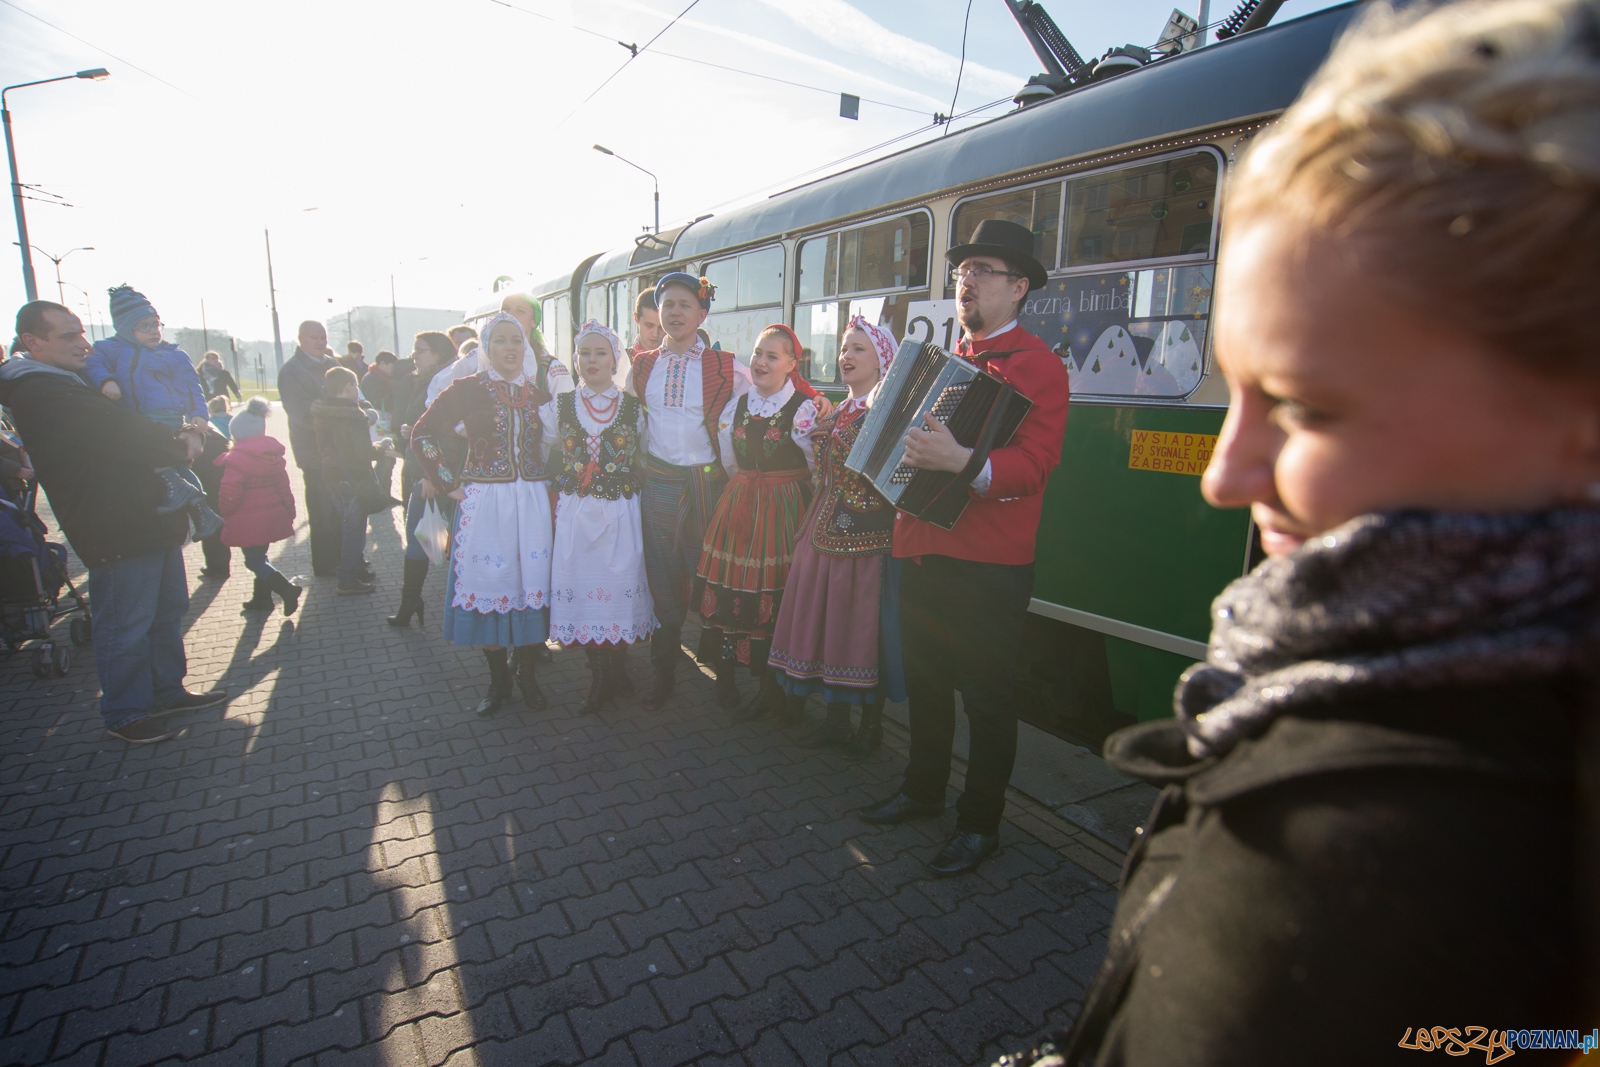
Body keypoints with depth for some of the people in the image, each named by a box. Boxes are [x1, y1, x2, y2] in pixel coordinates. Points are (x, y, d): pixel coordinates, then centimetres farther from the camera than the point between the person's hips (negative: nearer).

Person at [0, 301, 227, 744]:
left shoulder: (75, 380, 17)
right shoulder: (38, 393, -15)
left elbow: (132, 424, 16)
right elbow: (120, 436, -20)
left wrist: (188, 433, -5)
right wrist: (181, 447, -4)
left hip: (152, 520, 10)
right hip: (119, 532, -10)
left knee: (167, 610, 18)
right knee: (125, 625, 1)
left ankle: (167, 691, 32)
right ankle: (124, 715, 16)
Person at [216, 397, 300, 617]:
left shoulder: (236, 459, -17)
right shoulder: (274, 455, 6)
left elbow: (229, 495, -20)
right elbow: (284, 488, 11)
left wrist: (224, 514, -1)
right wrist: (289, 514, 18)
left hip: (248, 522, -8)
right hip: (272, 517, 8)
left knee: (254, 561, -1)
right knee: (259, 557, 18)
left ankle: (287, 590, -15)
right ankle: (262, 598, 25)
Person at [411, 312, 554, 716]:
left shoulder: (538, 394, 9)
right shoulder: (467, 389, 0)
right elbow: (423, 436, 1)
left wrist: (550, 488, 6)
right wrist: (450, 485, -4)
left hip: (532, 503, 2)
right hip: (482, 502, -2)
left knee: (531, 581, 3)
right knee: (487, 582, 2)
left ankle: (527, 675, 19)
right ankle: (498, 679, 17)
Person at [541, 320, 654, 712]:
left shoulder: (633, 408, 3)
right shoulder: (559, 406, 7)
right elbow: (544, 456, 12)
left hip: (620, 514, -1)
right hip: (575, 514, 2)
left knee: (619, 585, 1)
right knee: (580, 586, 3)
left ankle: (613, 672, 21)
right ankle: (602, 676, 19)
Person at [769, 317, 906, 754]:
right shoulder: (836, 413, 18)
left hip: (869, 534, -8)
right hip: (827, 531, 8)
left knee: (864, 624, 0)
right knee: (827, 622, 10)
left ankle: (871, 723, 18)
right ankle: (836, 719, 25)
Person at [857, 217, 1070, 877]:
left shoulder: (1037, 366, -8)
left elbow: (1033, 464, -22)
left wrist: (960, 461, -38)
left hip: (988, 566, -7)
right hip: (922, 550, 8)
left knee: (986, 696, 6)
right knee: (925, 681, 19)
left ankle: (981, 823, 24)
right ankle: (923, 791, 38)